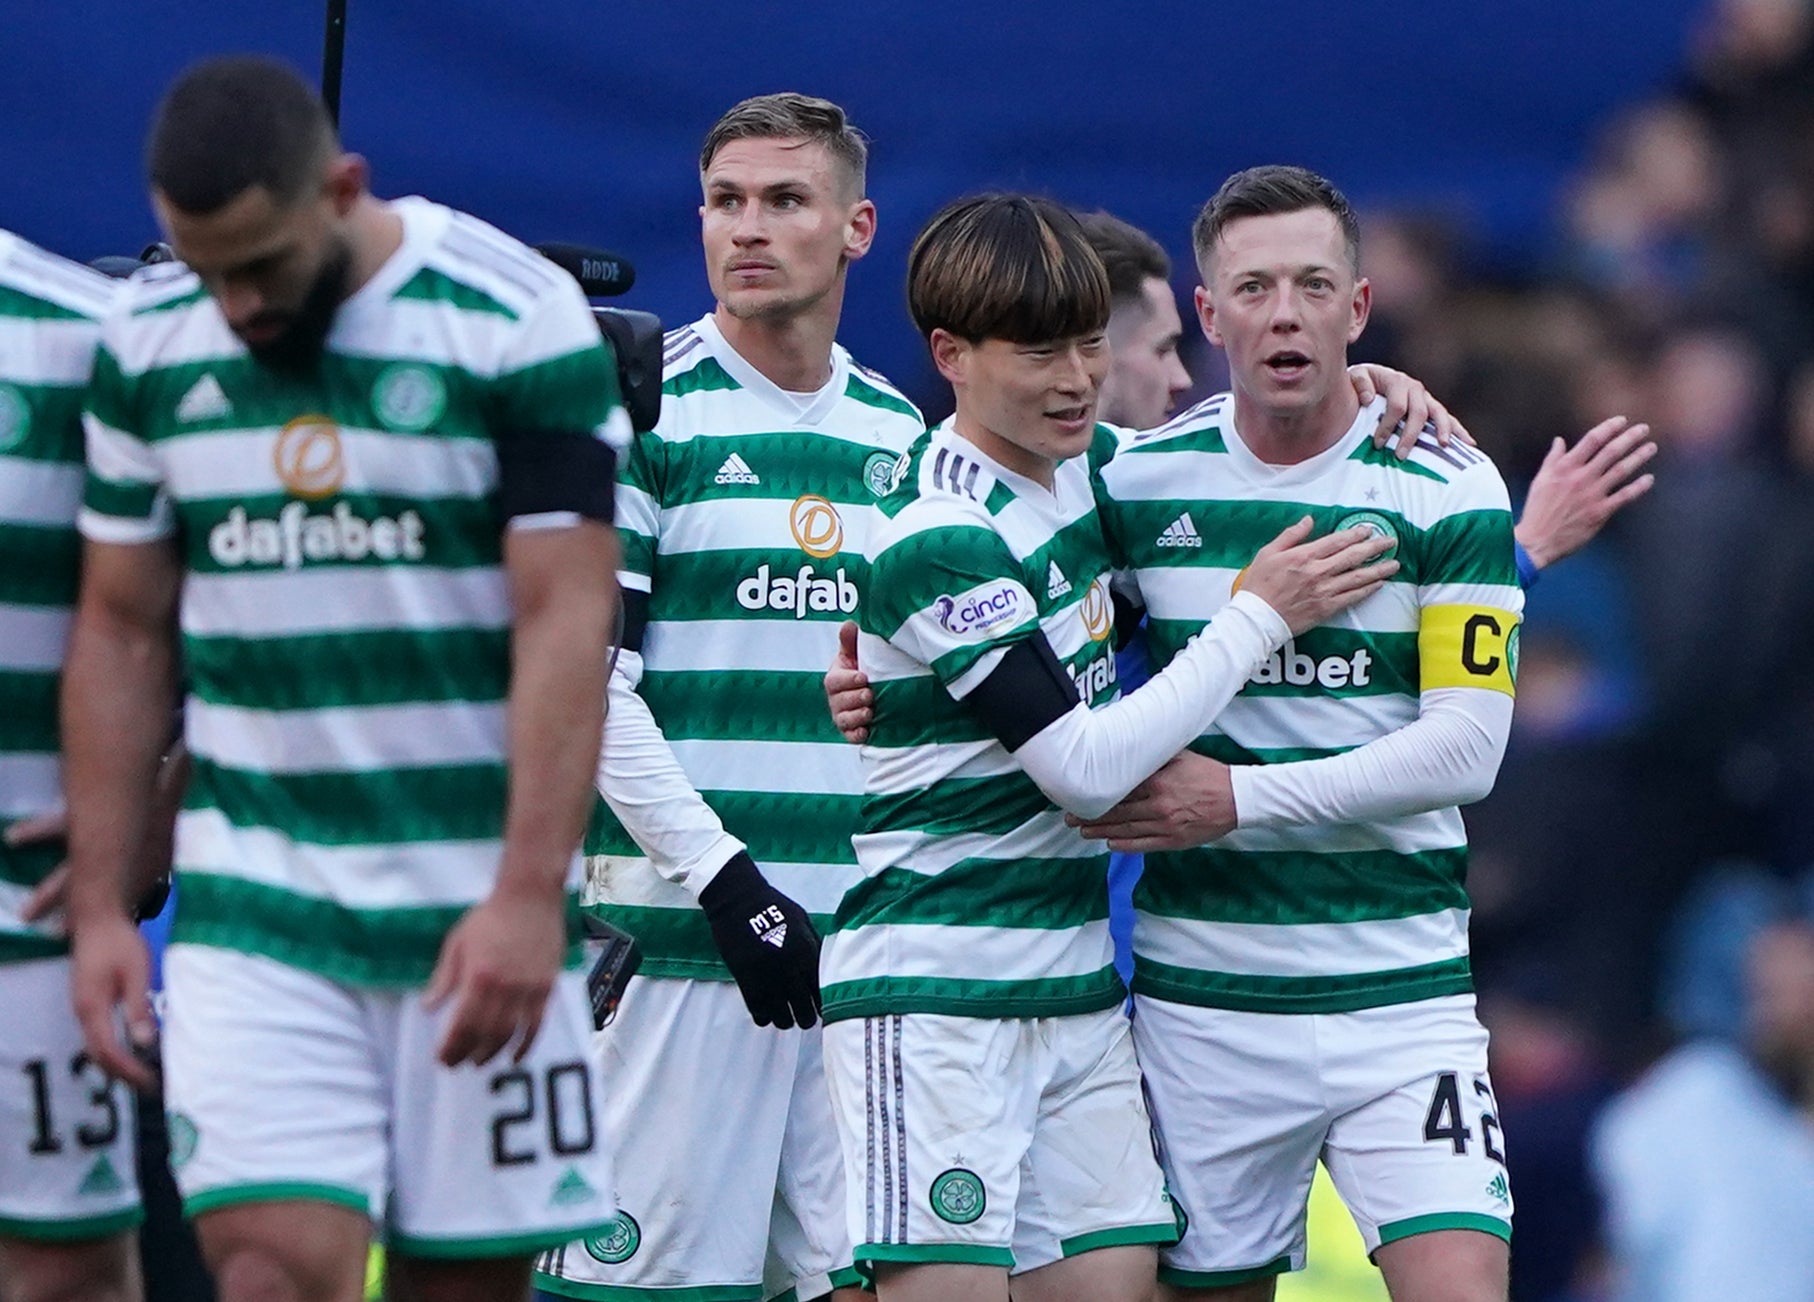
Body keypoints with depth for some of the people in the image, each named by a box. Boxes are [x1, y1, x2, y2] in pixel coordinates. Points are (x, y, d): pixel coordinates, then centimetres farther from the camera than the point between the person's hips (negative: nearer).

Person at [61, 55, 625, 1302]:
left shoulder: (518, 321, -8)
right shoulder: (148, 342, 5)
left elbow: (564, 622, -11)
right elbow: (121, 635, 11)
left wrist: (527, 895, -18)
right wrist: (99, 906, 6)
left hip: (481, 908, -2)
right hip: (251, 905, 2)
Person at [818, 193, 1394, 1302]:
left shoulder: (1075, 464, 9)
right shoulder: (942, 540, -17)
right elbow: (1084, 768, -17)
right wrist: (1262, 616, -10)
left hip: (1076, 979, 8)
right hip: (937, 985, -8)